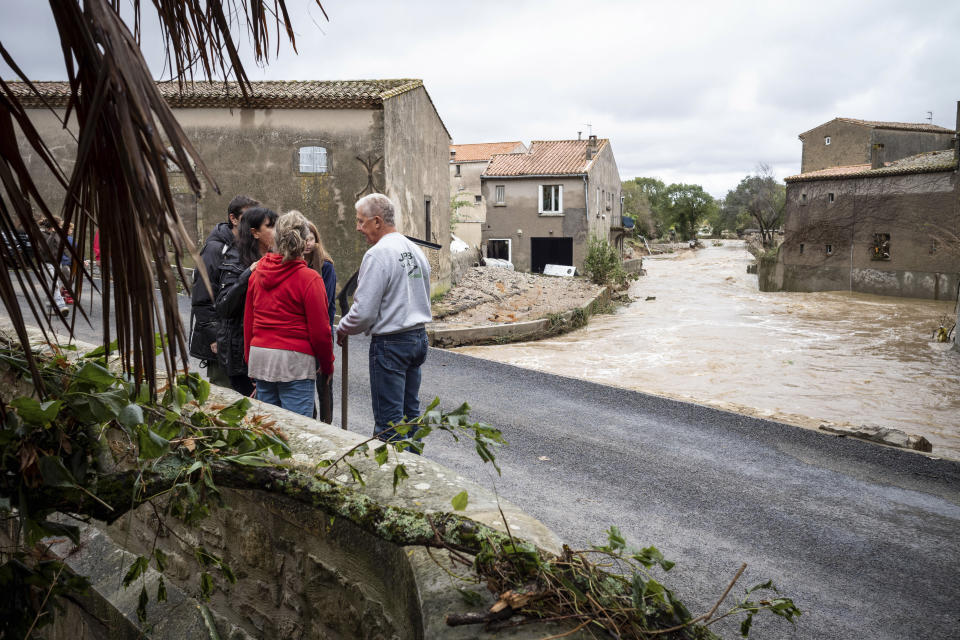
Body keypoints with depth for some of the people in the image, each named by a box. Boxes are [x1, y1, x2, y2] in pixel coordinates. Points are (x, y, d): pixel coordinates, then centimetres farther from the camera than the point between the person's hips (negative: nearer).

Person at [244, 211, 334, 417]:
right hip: (295, 361, -6)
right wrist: (327, 365, 7)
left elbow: (248, 321, 14)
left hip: (260, 355, 6)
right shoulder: (309, 278, -10)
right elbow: (320, 330, -8)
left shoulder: (257, 273, 7)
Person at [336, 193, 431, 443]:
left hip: (390, 343, -9)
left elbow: (364, 311, -17)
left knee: (389, 421, 0)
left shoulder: (378, 254, -16)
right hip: (418, 337, 9)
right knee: (410, 411, 18)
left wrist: (343, 328, 0)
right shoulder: (415, 250, 10)